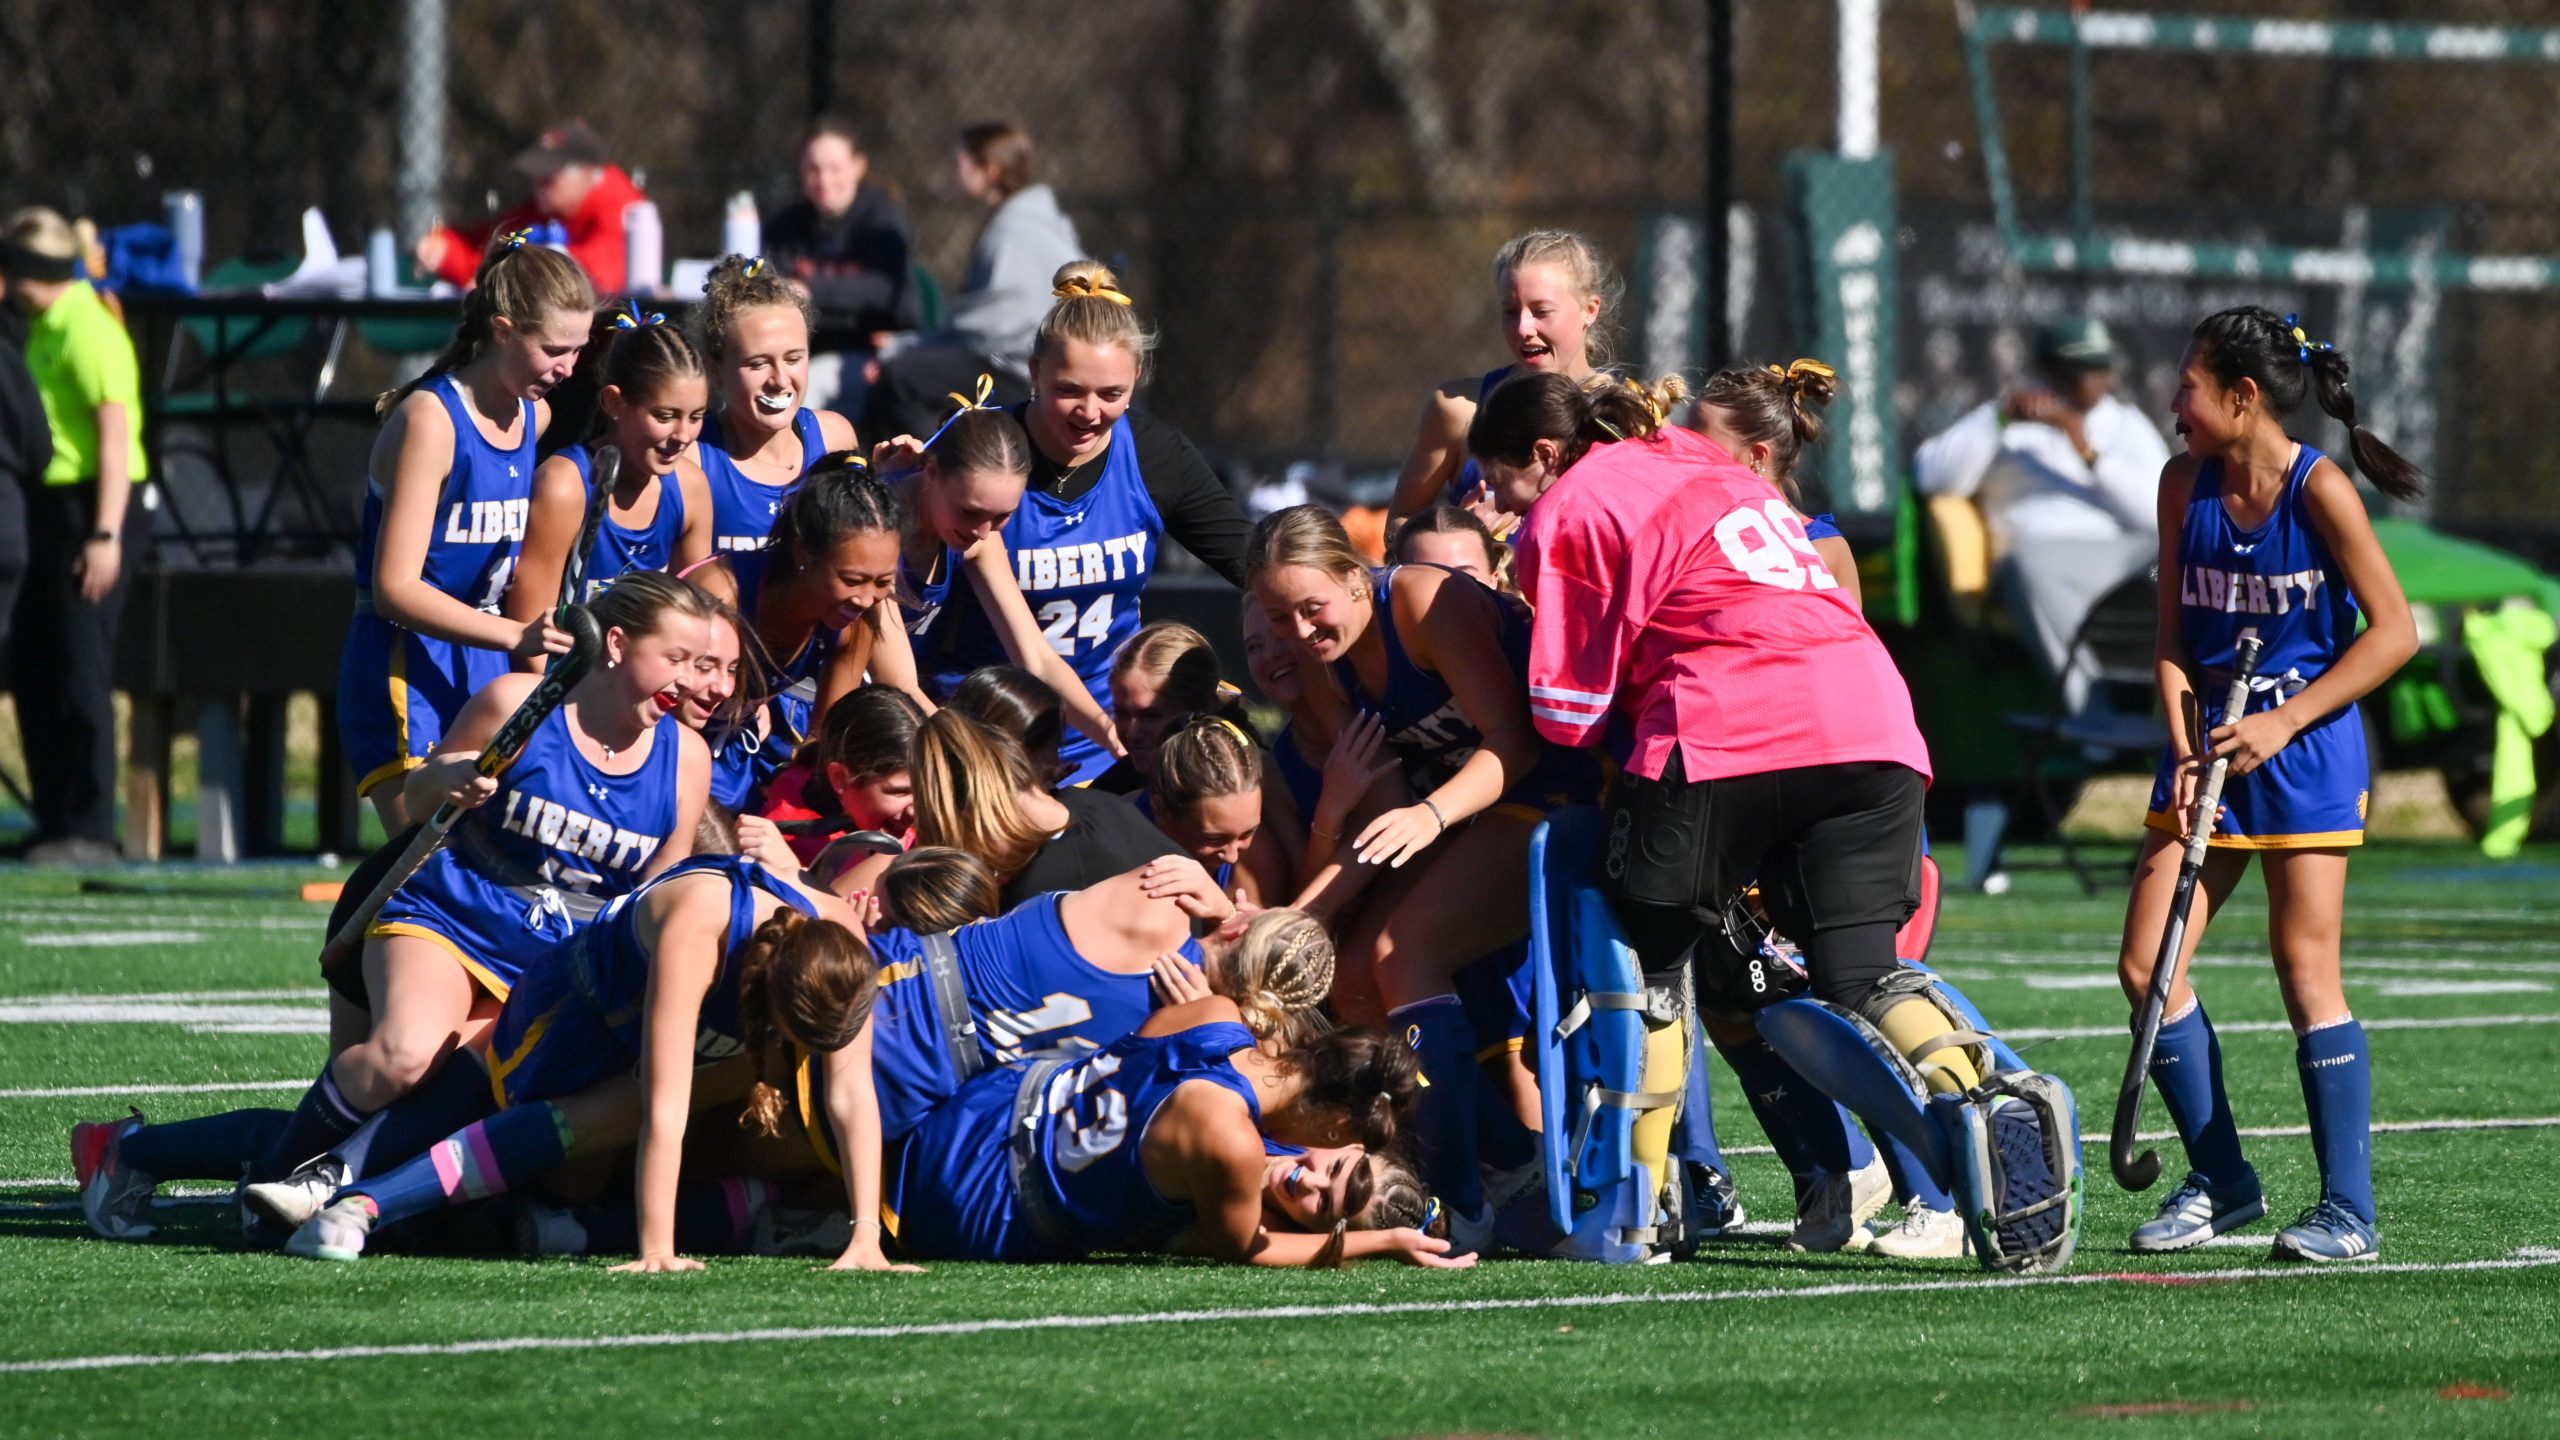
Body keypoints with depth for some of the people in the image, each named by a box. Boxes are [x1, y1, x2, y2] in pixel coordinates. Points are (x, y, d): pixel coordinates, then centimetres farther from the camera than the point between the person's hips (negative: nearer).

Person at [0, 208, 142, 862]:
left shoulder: (87, 333, -15)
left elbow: (117, 436, -20)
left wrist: (106, 536, -25)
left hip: (92, 510, -10)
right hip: (56, 511, 10)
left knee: (80, 673, -8)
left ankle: (90, 832, -5)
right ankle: (57, 824, 18)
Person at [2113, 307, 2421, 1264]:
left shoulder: (2319, 489, -13)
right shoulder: (2184, 486, 3)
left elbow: (2394, 631, -12)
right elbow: (2174, 637, 7)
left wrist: (2283, 724, -17)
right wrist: (2186, 749, -8)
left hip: (2305, 751, -6)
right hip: (2210, 745, 6)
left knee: (2306, 971, -7)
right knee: (2146, 964, -1)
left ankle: (2348, 1210, -1)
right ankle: (2220, 1183, 12)